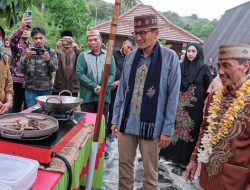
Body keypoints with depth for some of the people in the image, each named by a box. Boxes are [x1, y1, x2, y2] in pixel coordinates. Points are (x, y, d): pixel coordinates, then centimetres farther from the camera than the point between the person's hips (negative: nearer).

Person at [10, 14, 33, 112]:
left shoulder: (32, 46, 16)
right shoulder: (16, 44, -1)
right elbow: (12, 40, -27)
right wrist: (21, 27, -45)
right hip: (17, 80, -5)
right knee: (17, 106, -2)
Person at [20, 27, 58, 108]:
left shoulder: (51, 52, 3)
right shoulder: (27, 51, 4)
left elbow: (54, 69, -6)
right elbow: (22, 70, -3)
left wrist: (48, 60, -26)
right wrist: (26, 58, -22)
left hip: (46, 89, 0)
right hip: (30, 88, 0)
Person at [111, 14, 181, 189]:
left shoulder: (170, 57, -8)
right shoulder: (130, 56, 3)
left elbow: (173, 96, -7)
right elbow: (122, 90, 9)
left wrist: (167, 129, -8)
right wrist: (115, 119, 9)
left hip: (151, 124, -4)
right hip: (127, 122, 4)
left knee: (150, 171, 11)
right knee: (124, 164, 16)